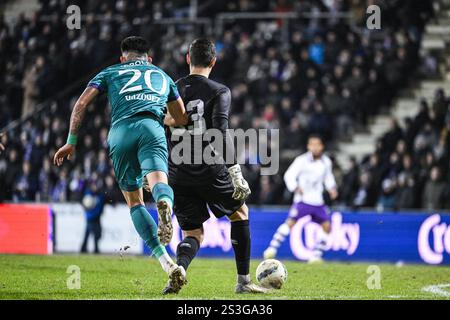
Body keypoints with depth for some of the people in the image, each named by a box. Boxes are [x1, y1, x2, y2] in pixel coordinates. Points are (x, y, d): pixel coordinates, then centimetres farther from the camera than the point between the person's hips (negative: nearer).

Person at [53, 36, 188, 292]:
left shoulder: (110, 73, 29)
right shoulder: (162, 75, 33)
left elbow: (82, 103, 15)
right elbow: (182, 119, 37)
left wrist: (71, 141, 18)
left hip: (120, 132, 0)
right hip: (151, 128, 0)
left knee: (134, 200, 7)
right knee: (158, 181, -21)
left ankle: (167, 264, -8)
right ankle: (165, 205, -62)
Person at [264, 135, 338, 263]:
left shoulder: (326, 162, 7)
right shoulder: (302, 160, -8)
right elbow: (289, 175, -12)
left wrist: (332, 188, 6)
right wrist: (295, 187, -29)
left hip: (318, 201, 5)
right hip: (302, 199, -5)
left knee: (327, 226, -2)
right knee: (290, 222, -21)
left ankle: (316, 255, 10)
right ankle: (272, 248, -21)